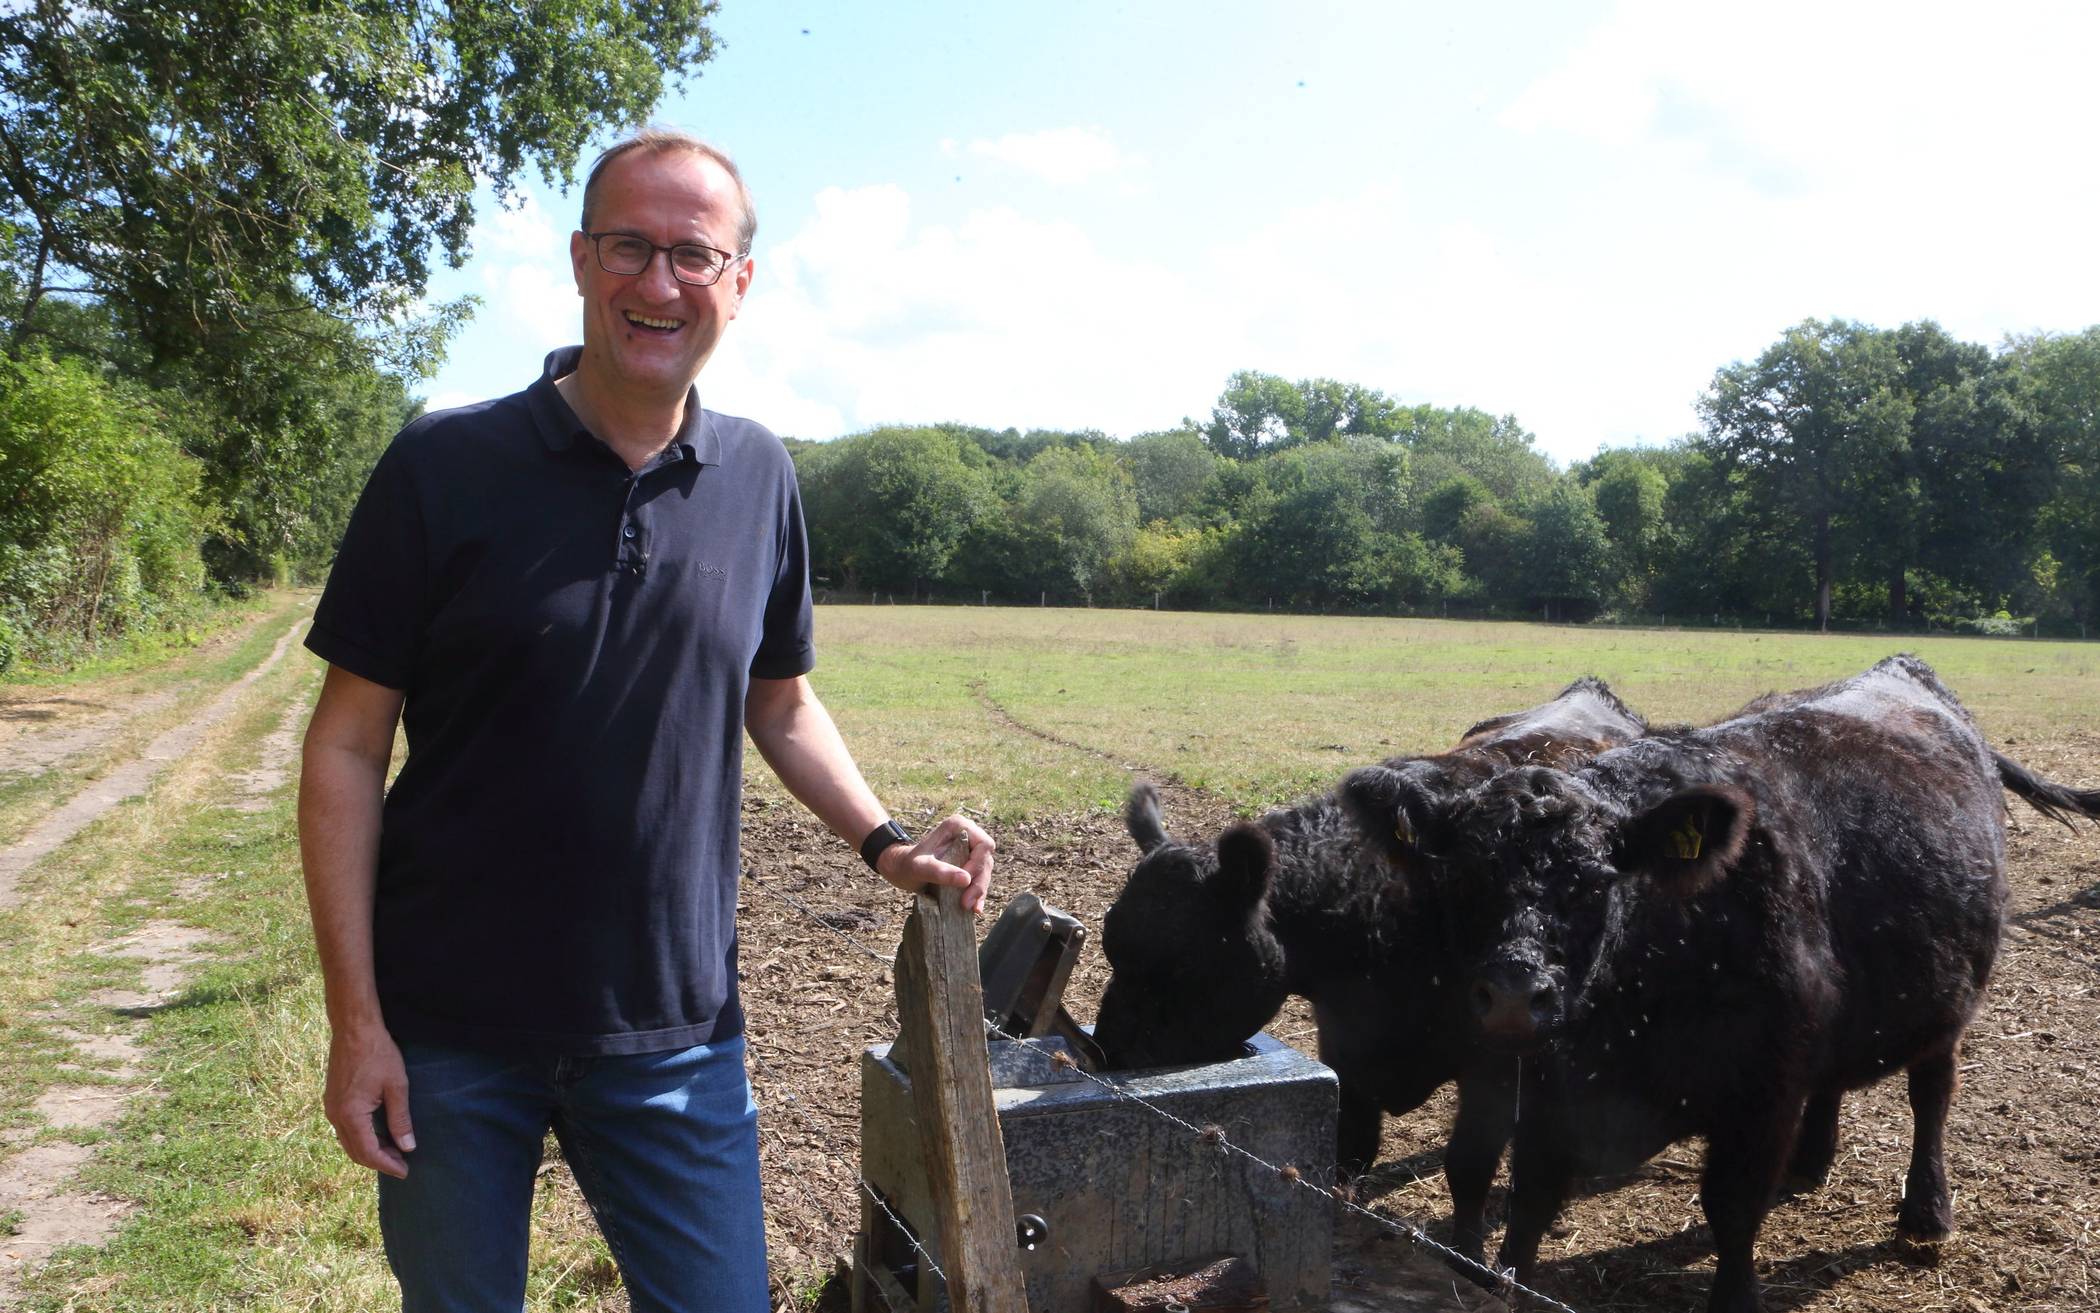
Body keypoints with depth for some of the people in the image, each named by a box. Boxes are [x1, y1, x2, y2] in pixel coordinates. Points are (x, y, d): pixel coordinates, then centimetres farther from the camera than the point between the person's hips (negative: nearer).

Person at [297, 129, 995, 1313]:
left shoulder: (760, 477, 1)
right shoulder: (444, 468, -9)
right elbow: (348, 745, -6)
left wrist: (883, 841, -3)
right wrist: (355, 1019, -9)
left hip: (675, 1029, 2)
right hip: (452, 1033, -1)